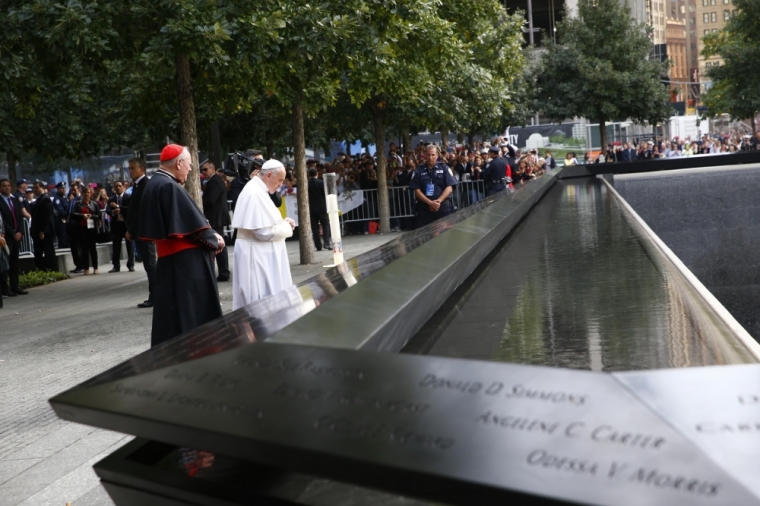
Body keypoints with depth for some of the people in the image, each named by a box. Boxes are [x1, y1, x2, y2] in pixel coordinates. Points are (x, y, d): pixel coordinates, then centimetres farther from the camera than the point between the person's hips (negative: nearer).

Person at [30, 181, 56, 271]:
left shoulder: (46, 199, -10)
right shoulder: (38, 200, 18)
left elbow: (47, 216, -17)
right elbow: (35, 216, 18)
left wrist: (43, 231, -20)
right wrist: (33, 231, 11)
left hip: (45, 232, -9)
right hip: (37, 232, 9)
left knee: (48, 252, -3)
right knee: (38, 253, 7)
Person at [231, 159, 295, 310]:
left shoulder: (257, 190, 13)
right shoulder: (256, 193, -20)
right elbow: (265, 231, -23)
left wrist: (282, 222, 8)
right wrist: (287, 227, -8)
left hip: (260, 253, 11)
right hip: (257, 254, -11)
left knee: (260, 299, 13)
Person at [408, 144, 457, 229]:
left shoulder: (444, 168, 6)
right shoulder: (418, 170, 7)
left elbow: (449, 188, 0)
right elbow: (417, 191, 2)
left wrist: (438, 201, -14)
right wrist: (430, 202, -12)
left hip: (443, 207, 0)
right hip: (424, 207, 0)